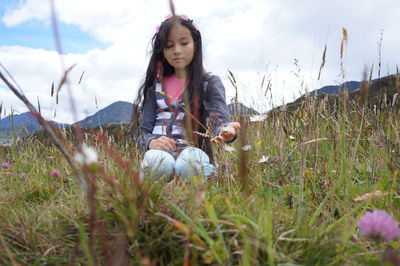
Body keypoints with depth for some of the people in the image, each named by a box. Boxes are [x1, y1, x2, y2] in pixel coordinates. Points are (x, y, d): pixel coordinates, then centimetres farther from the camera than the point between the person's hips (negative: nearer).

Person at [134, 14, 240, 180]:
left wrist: (226, 131, -36)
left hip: (192, 150, -2)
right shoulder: (156, 85, 16)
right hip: (160, 151, 2)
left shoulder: (210, 82, 7)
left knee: (189, 162, -39)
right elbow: (143, 132, 11)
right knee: (156, 160, -36)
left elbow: (220, 118, -10)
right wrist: (151, 141, -14)